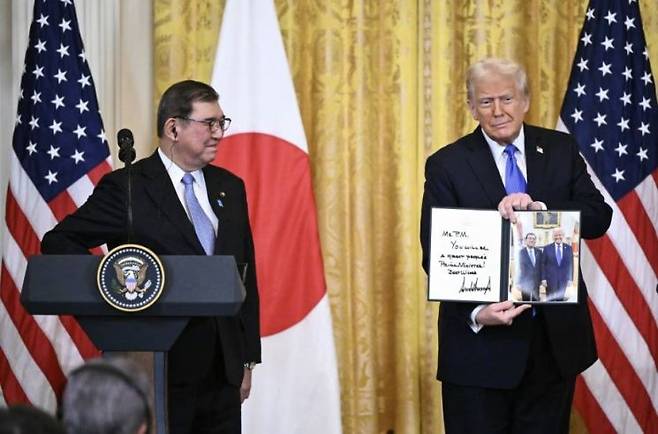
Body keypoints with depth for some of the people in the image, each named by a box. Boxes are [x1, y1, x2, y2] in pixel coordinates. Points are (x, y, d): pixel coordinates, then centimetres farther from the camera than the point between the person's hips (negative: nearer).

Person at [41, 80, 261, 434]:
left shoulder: (229, 188, 13)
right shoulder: (125, 188, -4)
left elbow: (245, 276, 15)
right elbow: (57, 242, -4)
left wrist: (247, 360, 12)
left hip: (222, 371, 5)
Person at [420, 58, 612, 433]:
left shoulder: (561, 150, 5)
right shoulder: (447, 165, -4)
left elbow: (599, 218, -4)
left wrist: (540, 209, -22)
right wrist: (476, 313, -25)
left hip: (556, 336, 3)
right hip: (482, 340, -3)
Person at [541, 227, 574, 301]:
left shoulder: (568, 248, 6)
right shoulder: (547, 248, 2)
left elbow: (570, 264, 7)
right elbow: (543, 265, 2)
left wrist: (570, 279, 1)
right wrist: (543, 279, -5)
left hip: (563, 280, 1)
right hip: (551, 280, -1)